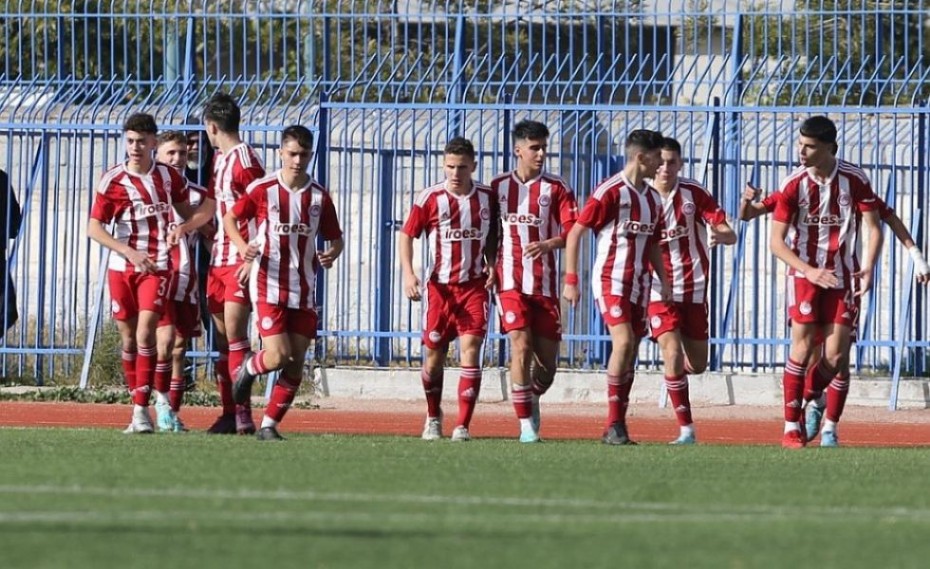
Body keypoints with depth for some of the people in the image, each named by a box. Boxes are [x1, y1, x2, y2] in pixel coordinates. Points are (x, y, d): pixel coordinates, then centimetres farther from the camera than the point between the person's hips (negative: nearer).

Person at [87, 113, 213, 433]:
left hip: (158, 266, -1)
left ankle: (142, 410, -15)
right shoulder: (113, 180, -2)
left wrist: (213, 202, -3)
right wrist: (129, 252, -17)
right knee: (128, 337, 4)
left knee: (145, 332, -15)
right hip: (122, 268, 1)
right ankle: (137, 405, 16)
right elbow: (94, 228, -5)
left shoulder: (169, 177, 4)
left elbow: (190, 216, 16)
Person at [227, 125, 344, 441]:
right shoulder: (262, 189, -4)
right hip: (269, 285, -3)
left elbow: (335, 238, 13)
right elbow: (230, 219, 6)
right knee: (278, 356, -14)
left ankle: (269, 424, 10)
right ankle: (248, 369, 21)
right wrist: (243, 247, -13)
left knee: (297, 361, -1)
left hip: (304, 290, 3)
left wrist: (331, 254, -11)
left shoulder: (319, 196, 4)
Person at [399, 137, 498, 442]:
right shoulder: (430, 199, -6)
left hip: (475, 285, 0)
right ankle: (433, 418, 31)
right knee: (433, 354, 6)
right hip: (440, 287, 0)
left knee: (471, 349, -12)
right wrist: (408, 273, -12)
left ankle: (463, 425, -11)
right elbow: (406, 235, 1)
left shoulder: (487, 197, 2)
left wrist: (493, 266, 1)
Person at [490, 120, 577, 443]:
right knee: (521, 345, -16)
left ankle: (532, 399, 36)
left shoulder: (556, 189, 3)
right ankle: (526, 424, -11)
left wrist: (549, 244, -25)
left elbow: (572, 231, -7)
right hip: (510, 281, -1)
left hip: (545, 283, 1)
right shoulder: (498, 187, 7)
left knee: (547, 358, 4)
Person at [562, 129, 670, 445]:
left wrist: (663, 280, 13)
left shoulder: (652, 198, 13)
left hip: (640, 284, 7)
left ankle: (617, 426, 10)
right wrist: (570, 281, -11)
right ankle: (614, 425, -15)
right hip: (611, 280, -7)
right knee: (623, 341, -20)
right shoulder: (610, 192, -10)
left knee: (630, 352, 5)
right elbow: (574, 234, -8)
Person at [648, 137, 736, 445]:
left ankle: (675, 375, 46)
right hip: (660, 291, -2)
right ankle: (686, 429, -11)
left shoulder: (694, 193, -3)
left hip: (694, 289, 2)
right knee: (672, 354, -19)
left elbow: (729, 234, -8)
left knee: (697, 365, 8)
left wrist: (720, 234, -32)